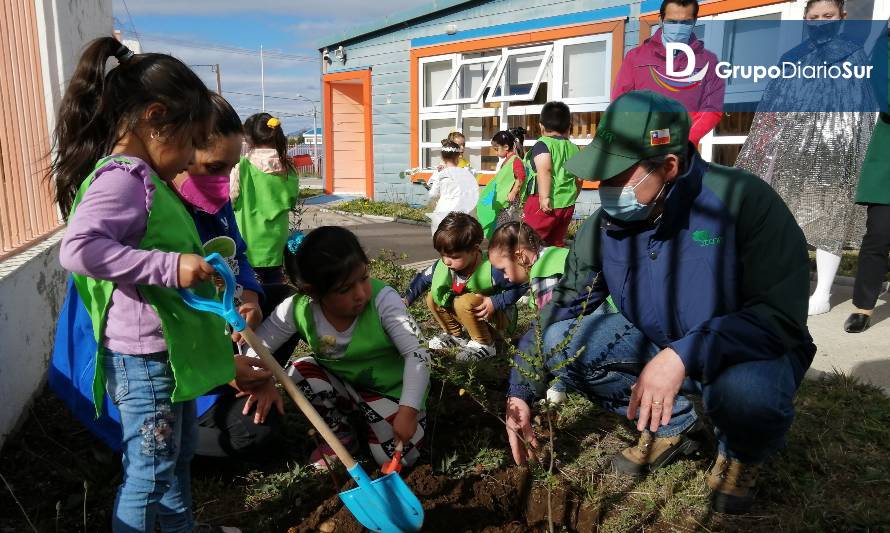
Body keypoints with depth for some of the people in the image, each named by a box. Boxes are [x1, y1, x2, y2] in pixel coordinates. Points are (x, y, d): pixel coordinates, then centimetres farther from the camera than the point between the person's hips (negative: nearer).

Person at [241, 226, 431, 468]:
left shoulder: (383, 299, -30)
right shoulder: (298, 310, -22)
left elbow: (416, 354, -27)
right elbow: (254, 347, -13)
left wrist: (408, 409, -35)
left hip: (389, 389, -3)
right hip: (342, 384, 3)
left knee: (397, 458, -19)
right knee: (300, 371, -24)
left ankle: (367, 414, 14)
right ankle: (342, 435, 2)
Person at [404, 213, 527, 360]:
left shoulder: (493, 271, -33)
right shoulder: (443, 265, -17)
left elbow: (522, 285, -22)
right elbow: (423, 279, 1)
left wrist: (496, 302, -30)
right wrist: (406, 299, -9)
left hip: (498, 315, -6)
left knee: (464, 303, -34)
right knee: (432, 299, -5)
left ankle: (484, 345, -14)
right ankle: (454, 334, 13)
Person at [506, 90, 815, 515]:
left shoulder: (743, 200, -26)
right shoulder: (605, 225, -13)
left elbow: (783, 318, -29)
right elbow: (559, 310, -7)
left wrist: (684, 354, -41)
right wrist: (520, 392, -13)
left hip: (751, 354, -4)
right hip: (660, 350, 4)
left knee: (746, 391, -39)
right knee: (563, 340, -15)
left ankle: (741, 456, 1)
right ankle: (671, 425, 6)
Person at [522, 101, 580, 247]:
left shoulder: (542, 144, -6)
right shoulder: (574, 149, 13)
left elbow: (544, 170, -23)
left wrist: (544, 197, -28)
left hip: (545, 203, -7)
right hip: (567, 205, 7)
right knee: (556, 243, 15)